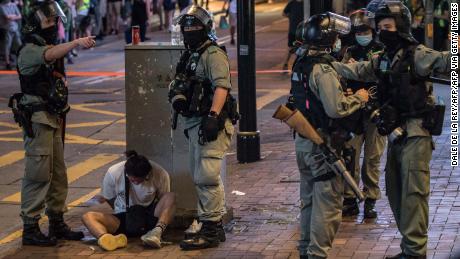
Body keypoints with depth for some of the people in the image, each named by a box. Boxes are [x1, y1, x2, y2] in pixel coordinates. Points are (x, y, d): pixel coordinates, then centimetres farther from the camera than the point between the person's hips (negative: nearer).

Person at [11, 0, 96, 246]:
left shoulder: (52, 47, 16)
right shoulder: (29, 51, -11)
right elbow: (50, 55, -34)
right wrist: (77, 42, -47)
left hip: (54, 119, 9)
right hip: (37, 121, -9)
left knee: (58, 175, 12)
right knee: (38, 175, -8)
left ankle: (57, 224, 21)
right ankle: (30, 229, -4)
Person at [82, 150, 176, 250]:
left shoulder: (160, 174, -16)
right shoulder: (113, 173, -14)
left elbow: (163, 202, -1)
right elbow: (107, 198, 3)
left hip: (149, 218, -1)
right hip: (124, 218, 1)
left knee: (171, 197, -28)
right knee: (87, 216, -24)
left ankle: (157, 231, -51)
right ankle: (106, 238, -57)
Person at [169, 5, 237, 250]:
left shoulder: (213, 54, -10)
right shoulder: (189, 56, 19)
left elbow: (222, 86, -21)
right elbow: (178, 85, 23)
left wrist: (213, 116, -31)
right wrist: (177, 97, 0)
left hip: (211, 123, -10)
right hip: (194, 122, 10)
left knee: (207, 177, -13)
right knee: (200, 177, 15)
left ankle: (210, 231, -9)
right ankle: (213, 226, 24)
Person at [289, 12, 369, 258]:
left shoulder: (300, 64, 8)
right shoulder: (322, 69, -21)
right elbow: (336, 107, -27)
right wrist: (358, 98, -11)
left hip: (303, 141, 9)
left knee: (309, 199, 19)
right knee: (328, 202, -3)